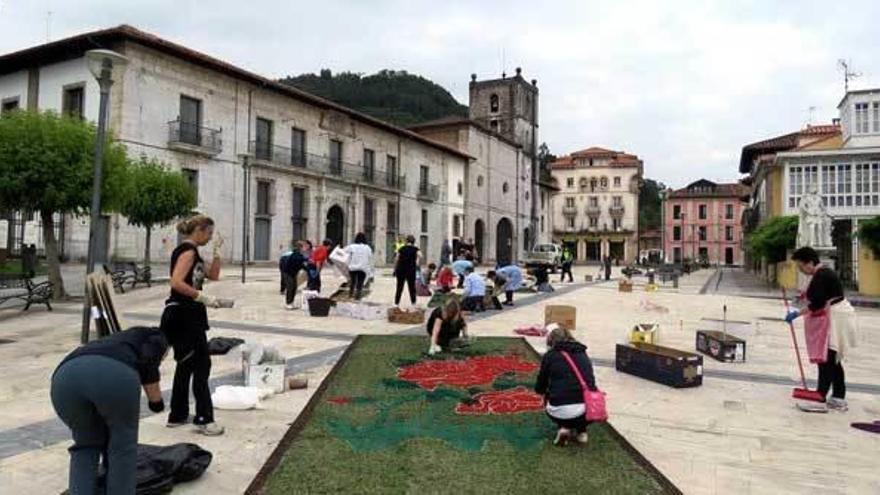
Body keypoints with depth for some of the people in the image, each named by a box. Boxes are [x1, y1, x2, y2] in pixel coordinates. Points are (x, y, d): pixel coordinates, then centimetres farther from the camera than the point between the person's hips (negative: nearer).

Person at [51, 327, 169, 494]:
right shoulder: (155, 338, 31)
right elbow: (148, 361, 3)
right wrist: (156, 401, 16)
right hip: (115, 373, -5)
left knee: (85, 444, 29)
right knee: (124, 445, 18)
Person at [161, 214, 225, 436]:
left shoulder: (192, 252, 16)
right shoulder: (188, 251, -14)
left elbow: (213, 275, 17)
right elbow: (177, 282, -26)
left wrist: (216, 251, 9)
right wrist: (203, 297, -22)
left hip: (188, 316, 10)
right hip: (183, 316, -10)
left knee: (186, 365, 17)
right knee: (201, 365, -6)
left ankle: (178, 415, 26)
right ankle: (203, 419, -1)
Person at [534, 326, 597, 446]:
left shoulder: (550, 355, 7)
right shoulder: (583, 354, 17)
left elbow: (539, 388, 13)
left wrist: (547, 392, 37)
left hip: (561, 411, -3)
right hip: (587, 409, 3)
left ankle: (564, 427, 9)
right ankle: (581, 431, 20)